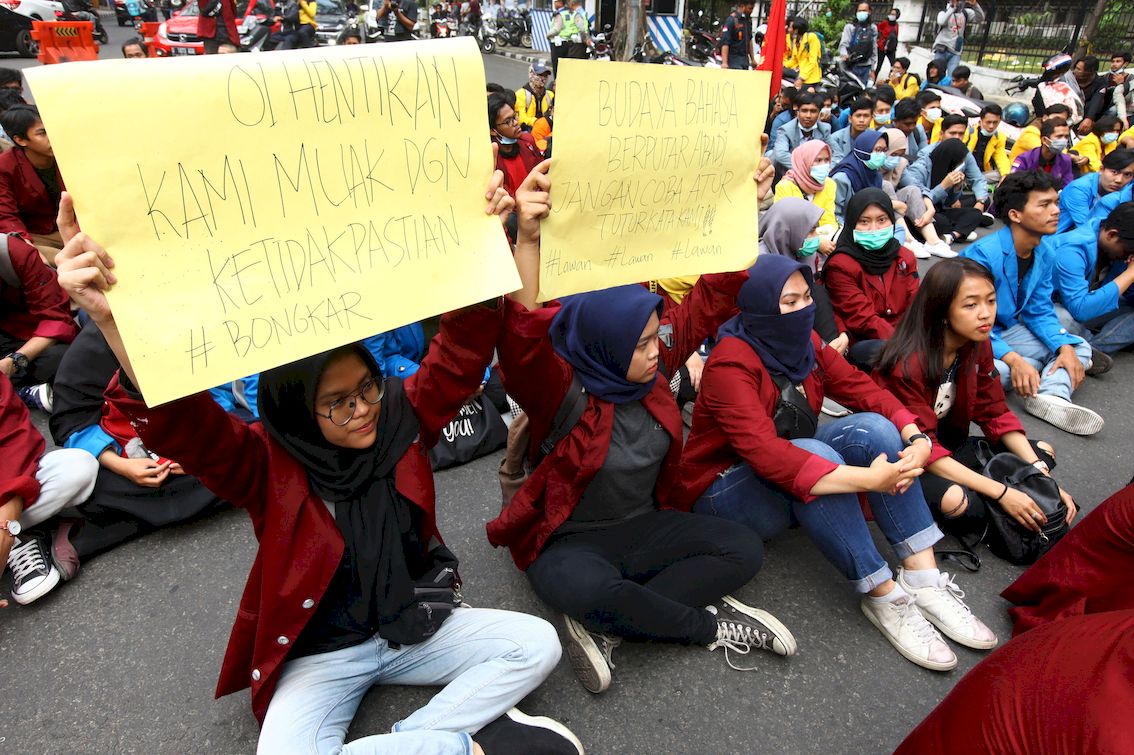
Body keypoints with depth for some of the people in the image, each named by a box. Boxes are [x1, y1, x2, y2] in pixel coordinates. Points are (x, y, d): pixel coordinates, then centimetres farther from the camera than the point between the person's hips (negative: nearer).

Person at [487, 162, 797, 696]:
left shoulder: (652, 361, -5)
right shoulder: (559, 387, -21)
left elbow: (711, 298, -2)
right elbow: (522, 336, -43)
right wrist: (528, 241, -58)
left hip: (643, 526, 6)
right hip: (570, 541, -5)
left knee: (743, 551, -11)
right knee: (585, 589, -38)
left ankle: (604, 629, -13)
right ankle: (709, 626, -9)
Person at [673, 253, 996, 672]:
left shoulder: (803, 342, -2)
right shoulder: (730, 364, -26)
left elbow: (863, 389, -5)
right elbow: (766, 453, -37)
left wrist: (916, 437, -24)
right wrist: (869, 479, -41)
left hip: (790, 466, 7)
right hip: (727, 490, -7)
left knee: (872, 428, -16)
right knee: (817, 455, -35)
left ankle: (923, 575, -17)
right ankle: (882, 595, -24)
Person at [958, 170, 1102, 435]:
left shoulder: (1046, 253, 0)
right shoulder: (983, 255, -25)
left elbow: (1039, 310, 5)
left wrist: (1064, 347, -13)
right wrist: (1012, 358, -35)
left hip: (1007, 331, 8)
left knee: (1079, 347, 0)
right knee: (999, 370, -36)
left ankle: (1050, 396, -26)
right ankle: (1049, 375, -5)